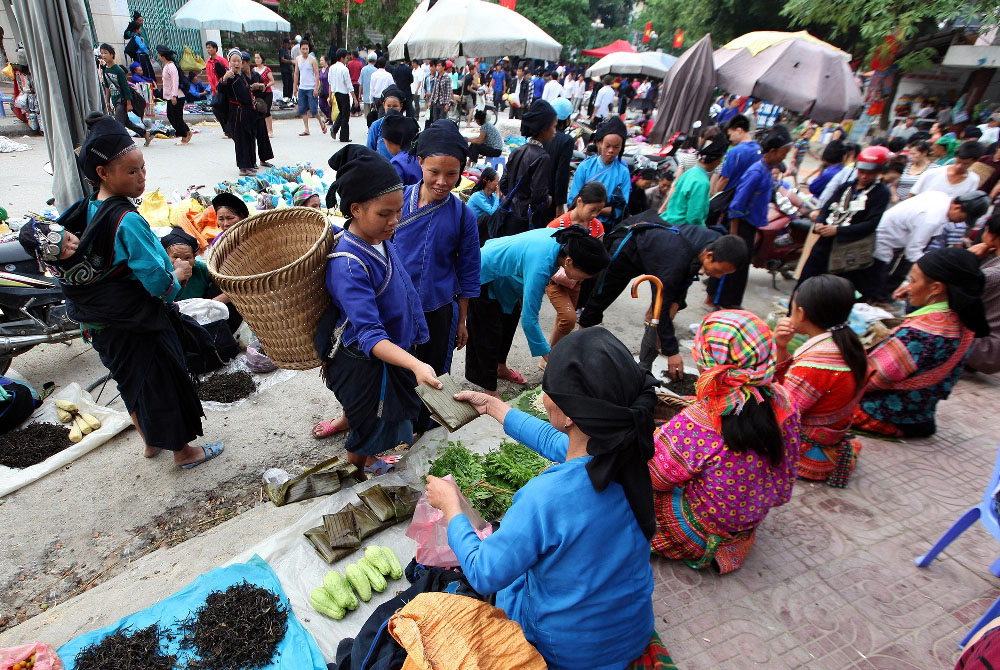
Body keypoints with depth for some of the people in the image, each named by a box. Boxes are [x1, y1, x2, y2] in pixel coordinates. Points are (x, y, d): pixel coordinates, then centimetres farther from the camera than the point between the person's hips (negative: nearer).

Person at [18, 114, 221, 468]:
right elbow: (156, 278, -26)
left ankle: (151, 440, 43)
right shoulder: (127, 220, -26)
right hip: (141, 325, -8)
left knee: (132, 381, 24)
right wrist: (177, 277, -6)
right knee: (165, 382, 8)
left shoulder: (83, 211, 1)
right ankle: (183, 451, 25)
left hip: (101, 326, 8)